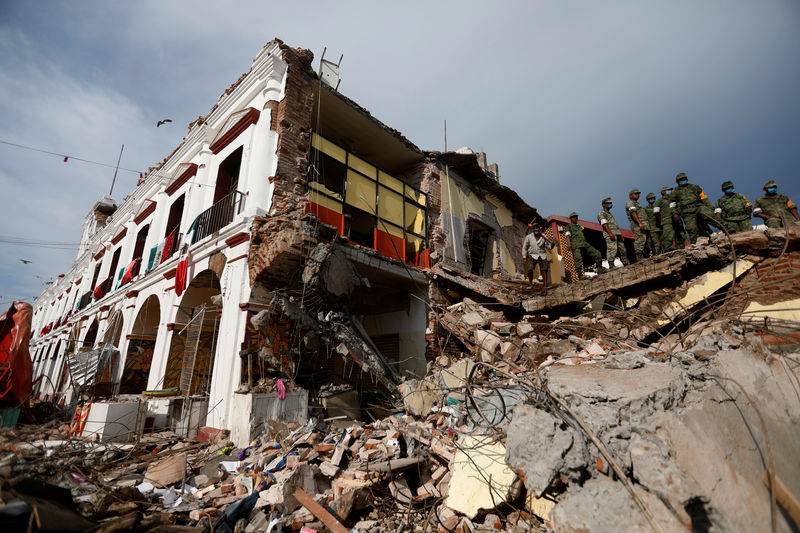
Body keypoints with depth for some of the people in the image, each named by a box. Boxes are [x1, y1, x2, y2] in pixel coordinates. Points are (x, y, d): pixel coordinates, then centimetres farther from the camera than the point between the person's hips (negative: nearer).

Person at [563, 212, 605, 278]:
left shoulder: (579, 226, 35)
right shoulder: (568, 226, 15)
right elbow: (568, 234, -2)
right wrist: (569, 243, -18)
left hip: (584, 244, 7)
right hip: (576, 245, -7)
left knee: (597, 253, -1)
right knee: (578, 260, -22)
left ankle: (599, 269, 7)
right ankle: (580, 274, -25)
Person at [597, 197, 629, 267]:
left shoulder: (609, 213, 30)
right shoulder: (602, 214, 2)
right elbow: (604, 223, -13)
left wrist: (620, 235, 23)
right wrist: (610, 233, -25)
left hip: (617, 234, 9)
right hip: (610, 235, -9)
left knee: (622, 249, 8)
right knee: (612, 249, -19)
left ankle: (627, 264, 12)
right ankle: (611, 265, -20)